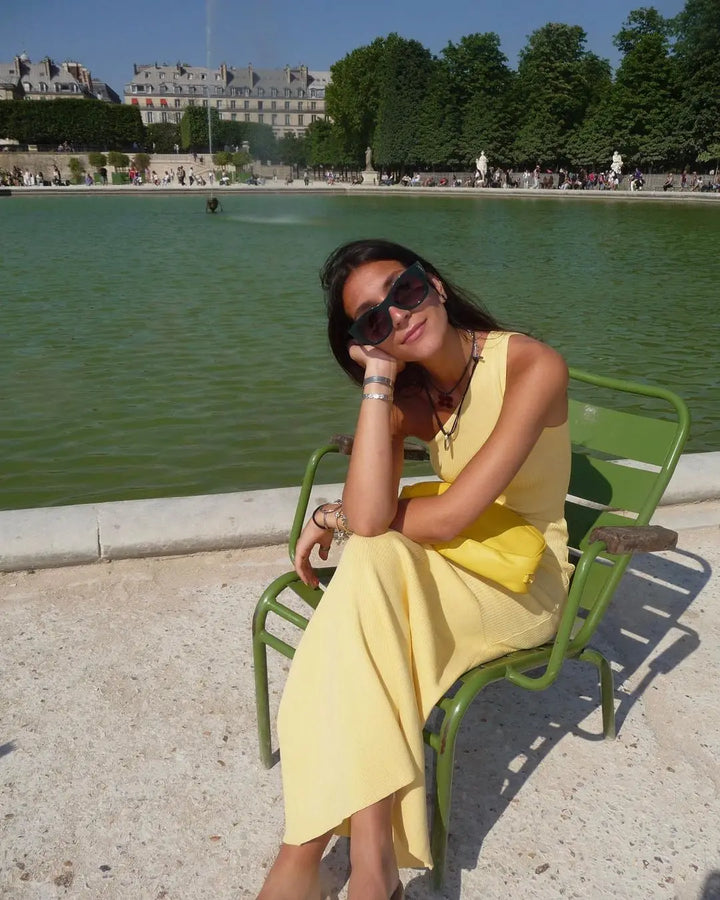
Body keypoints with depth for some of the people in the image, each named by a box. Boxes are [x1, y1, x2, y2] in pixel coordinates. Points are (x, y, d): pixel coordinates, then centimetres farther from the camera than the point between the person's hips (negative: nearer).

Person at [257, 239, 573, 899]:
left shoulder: (532, 368, -20)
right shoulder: (406, 393, -5)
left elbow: (450, 517, -28)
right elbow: (369, 515, -24)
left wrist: (336, 516, -13)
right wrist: (378, 379, -23)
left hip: (526, 582, -4)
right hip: (452, 567, 5)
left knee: (371, 564, -30)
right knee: (369, 563, -30)